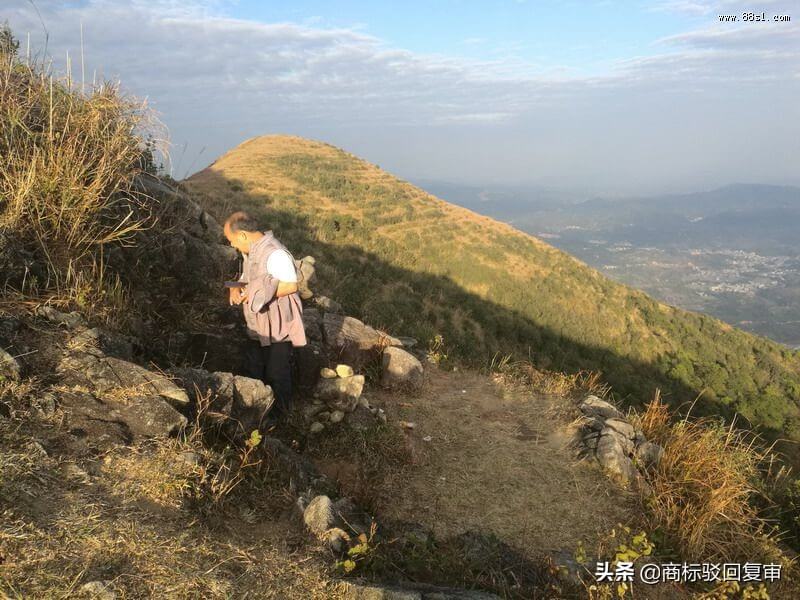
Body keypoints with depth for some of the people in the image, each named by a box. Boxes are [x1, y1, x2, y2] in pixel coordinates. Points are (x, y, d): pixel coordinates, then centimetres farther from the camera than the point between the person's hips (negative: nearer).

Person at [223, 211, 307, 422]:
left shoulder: (275, 254, -26)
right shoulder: (251, 251, 5)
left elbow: (291, 285, -28)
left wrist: (257, 293, -25)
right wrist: (236, 288, -7)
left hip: (277, 325, -9)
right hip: (257, 324, 9)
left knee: (277, 372, 8)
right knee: (254, 366, 21)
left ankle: (280, 410, 29)